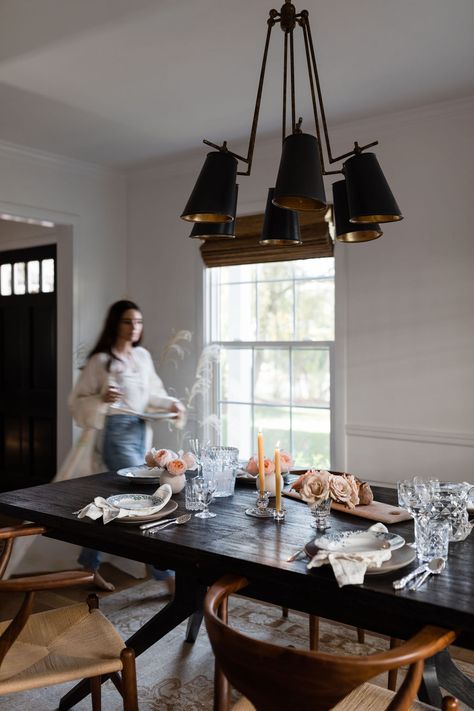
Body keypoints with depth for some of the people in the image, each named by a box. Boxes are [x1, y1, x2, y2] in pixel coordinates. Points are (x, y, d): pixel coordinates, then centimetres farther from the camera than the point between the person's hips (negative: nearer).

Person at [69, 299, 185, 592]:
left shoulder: (143, 356, 10)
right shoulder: (100, 361, -9)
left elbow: (152, 394, 20)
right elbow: (77, 401, -6)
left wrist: (171, 403, 2)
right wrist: (102, 400, -24)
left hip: (140, 432, 7)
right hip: (115, 433, -7)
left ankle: (89, 563, 31)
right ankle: (166, 573, -2)